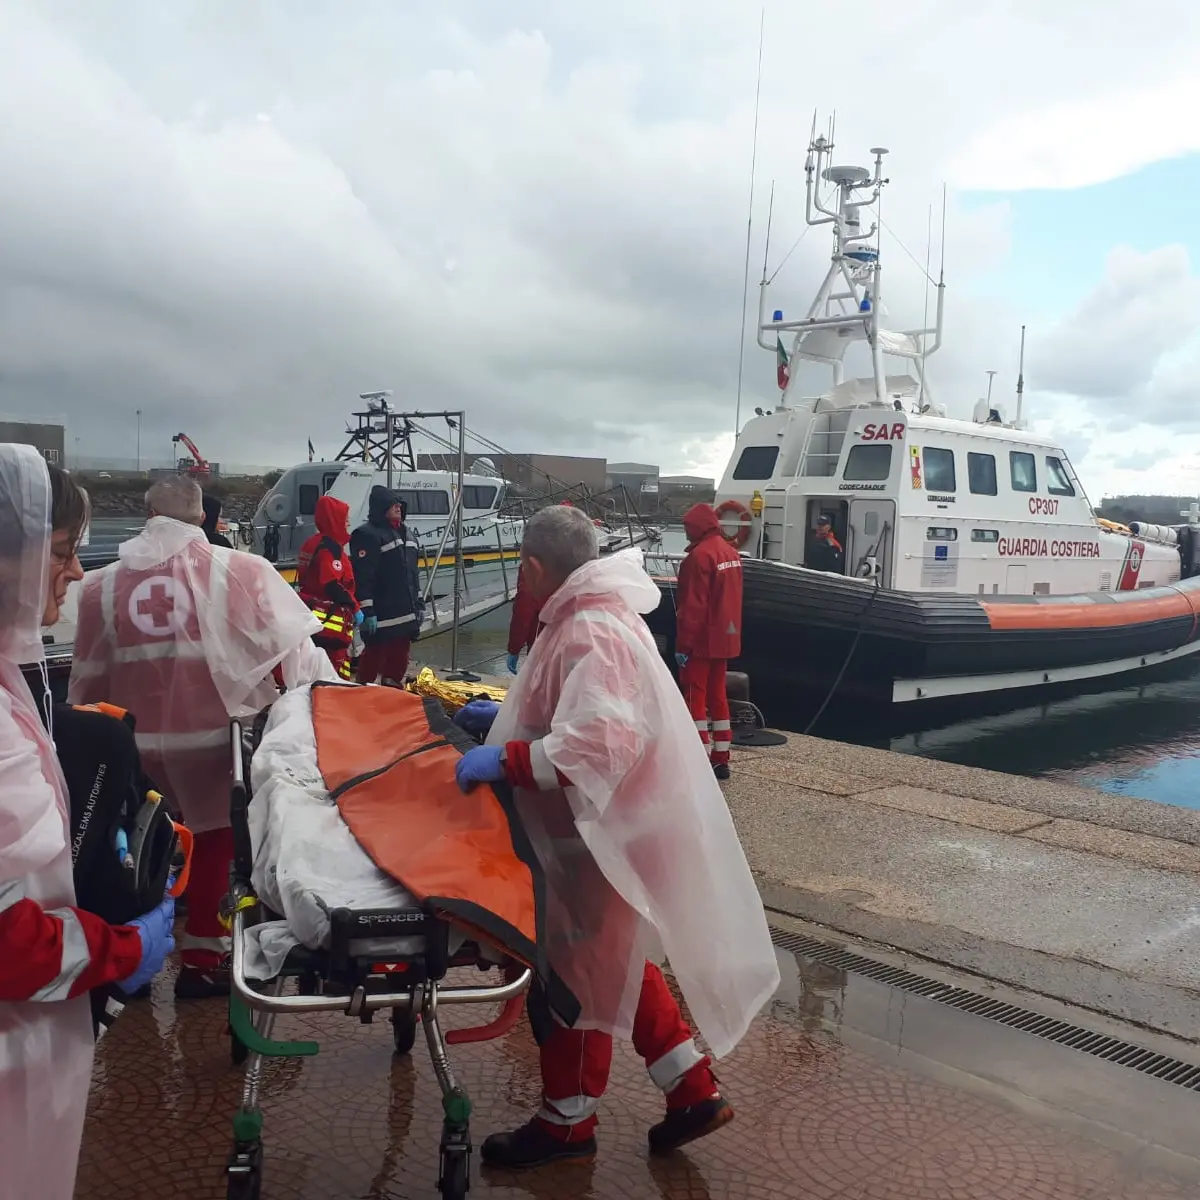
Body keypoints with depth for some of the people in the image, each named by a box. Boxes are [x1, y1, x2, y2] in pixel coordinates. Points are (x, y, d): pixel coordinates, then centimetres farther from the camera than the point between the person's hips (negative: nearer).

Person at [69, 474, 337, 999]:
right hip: (217, 734, -3)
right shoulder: (241, 571, -10)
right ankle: (201, 958, 22)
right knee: (215, 836, 15)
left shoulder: (103, 584, -1)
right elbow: (295, 647, -12)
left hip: (135, 743, 3)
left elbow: (87, 680, 5)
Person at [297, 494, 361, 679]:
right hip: (330, 619, -10)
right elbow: (334, 586, -23)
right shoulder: (330, 547, -16)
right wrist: (355, 608, -16)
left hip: (315, 617, 10)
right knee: (336, 668, -7)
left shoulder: (314, 543, 16)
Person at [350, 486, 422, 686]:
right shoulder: (367, 535, -12)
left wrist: (419, 603, 20)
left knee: (400, 655, 15)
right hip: (382, 614, -9)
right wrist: (367, 611, -22)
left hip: (405, 613, 9)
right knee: (375, 654, -5)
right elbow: (362, 577, -18)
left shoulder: (403, 532, 18)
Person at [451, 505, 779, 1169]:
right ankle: (692, 1089, 30)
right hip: (600, 826, 10)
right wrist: (504, 718, 20)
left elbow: (602, 740, -36)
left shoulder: (591, 634, -24)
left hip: (600, 838, -10)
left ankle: (568, 1121, 29)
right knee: (614, 960, 21)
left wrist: (508, 758, -32)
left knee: (576, 969, 8)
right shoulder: (596, 614, 9)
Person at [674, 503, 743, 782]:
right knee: (718, 695, 14)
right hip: (724, 637, 8)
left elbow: (693, 606, -21)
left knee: (695, 698, -2)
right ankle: (720, 759, 18)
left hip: (701, 640, -8)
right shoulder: (730, 552, 10)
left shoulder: (700, 555, -18)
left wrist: (683, 644, -18)